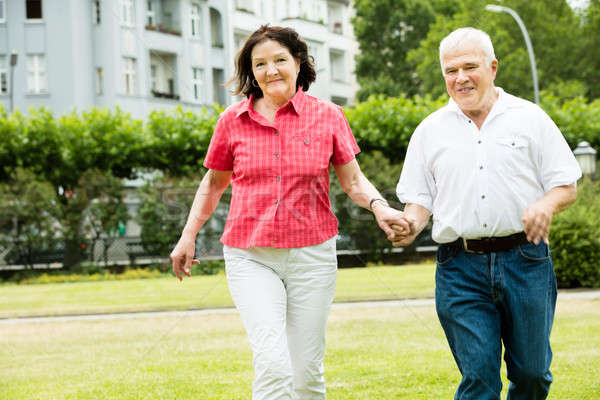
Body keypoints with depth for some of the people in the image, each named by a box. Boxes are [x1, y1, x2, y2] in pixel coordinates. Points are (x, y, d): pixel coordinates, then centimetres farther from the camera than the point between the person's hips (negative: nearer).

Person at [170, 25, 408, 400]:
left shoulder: (327, 116, 1)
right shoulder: (233, 120, 3)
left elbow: (353, 179, 6)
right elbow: (214, 184, 17)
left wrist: (379, 206, -14)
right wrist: (188, 236, 12)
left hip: (312, 256, 1)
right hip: (250, 257, -1)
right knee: (273, 363, -18)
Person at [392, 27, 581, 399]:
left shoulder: (530, 118, 7)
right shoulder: (430, 130, 12)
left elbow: (567, 186, 6)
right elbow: (420, 198, 14)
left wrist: (547, 204, -16)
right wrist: (412, 223, -9)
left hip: (524, 260, 0)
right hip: (461, 268, 0)